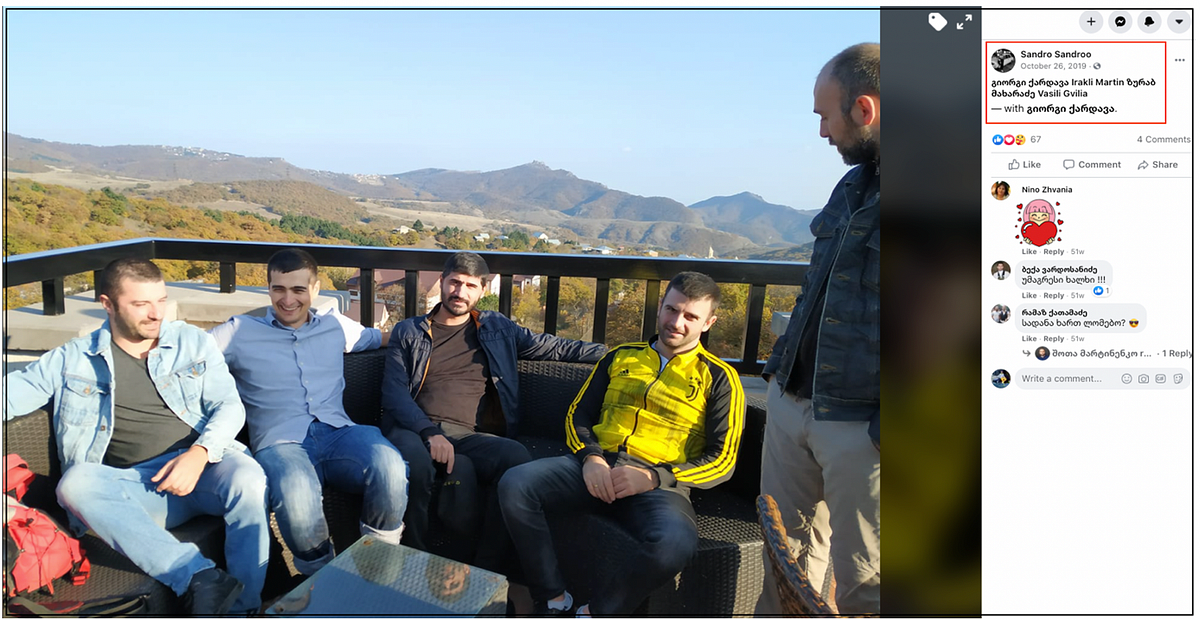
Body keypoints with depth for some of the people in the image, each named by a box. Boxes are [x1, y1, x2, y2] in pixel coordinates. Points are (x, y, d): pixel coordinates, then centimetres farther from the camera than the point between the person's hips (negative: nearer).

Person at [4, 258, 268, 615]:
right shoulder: (72, 359, 16)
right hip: (133, 485, 1)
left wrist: (199, 453, -13)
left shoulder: (192, 342, 14)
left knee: (248, 479, -34)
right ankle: (199, 577, -41)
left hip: (204, 465, -1)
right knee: (76, 482, -31)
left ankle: (243, 608, -29)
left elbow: (230, 406, 6)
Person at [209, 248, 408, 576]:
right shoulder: (239, 331, 17)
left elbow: (380, 336, 37)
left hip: (338, 433, 2)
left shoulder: (335, 325, 24)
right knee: (296, 494, -40)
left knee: (389, 465, -35)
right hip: (280, 442, -2)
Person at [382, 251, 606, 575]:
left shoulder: (497, 330, 23)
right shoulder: (408, 332, 17)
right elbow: (394, 392, 5)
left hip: (470, 436, 1)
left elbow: (553, 346, 25)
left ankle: (488, 570, -22)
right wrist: (431, 433, -13)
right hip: (417, 431, -1)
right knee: (413, 459, -39)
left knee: (517, 457, -32)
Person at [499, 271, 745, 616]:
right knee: (514, 485, -23)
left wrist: (653, 478, -13)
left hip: (660, 482, -3)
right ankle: (555, 602, -11)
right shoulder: (621, 358, 21)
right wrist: (590, 457, -5)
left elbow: (722, 461, 1)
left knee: (675, 544, -37)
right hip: (597, 468, 3)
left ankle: (595, 613, -12)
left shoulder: (719, 378, 9)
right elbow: (578, 416, 19)